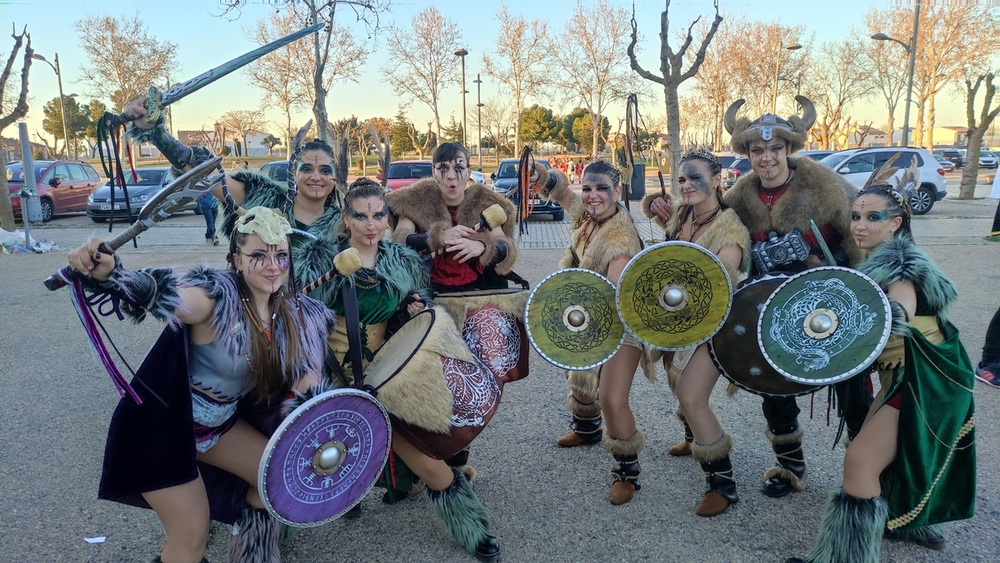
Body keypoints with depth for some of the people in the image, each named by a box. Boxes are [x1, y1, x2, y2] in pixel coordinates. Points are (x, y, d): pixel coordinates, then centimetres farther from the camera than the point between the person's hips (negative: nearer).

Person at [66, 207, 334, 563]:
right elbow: (157, 295, -47)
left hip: (220, 422, 7)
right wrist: (107, 274, -66)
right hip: (163, 425, -7)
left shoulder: (290, 310, -7)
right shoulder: (218, 296, -29)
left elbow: (302, 375, 3)